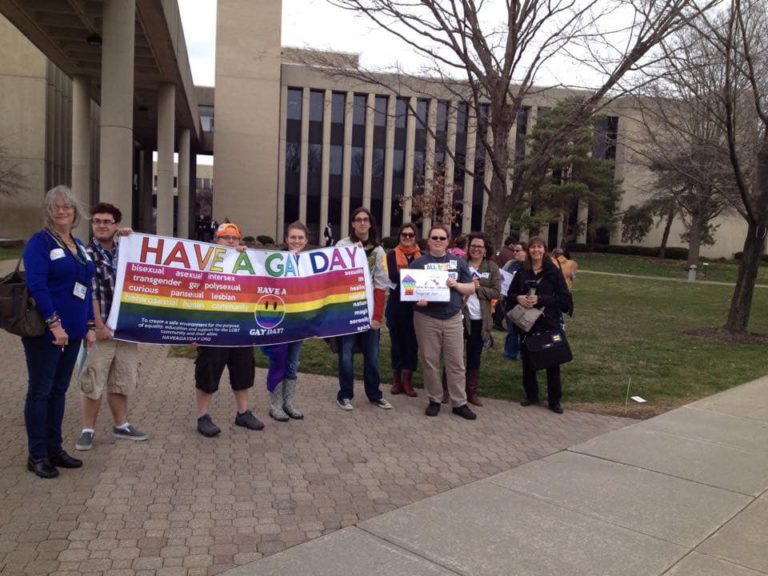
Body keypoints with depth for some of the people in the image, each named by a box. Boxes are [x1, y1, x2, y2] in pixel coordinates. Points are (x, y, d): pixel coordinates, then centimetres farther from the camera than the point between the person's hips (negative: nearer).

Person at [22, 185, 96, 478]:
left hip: (72, 332, 7)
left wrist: (89, 325, 12)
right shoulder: (39, 242, -8)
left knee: (59, 390, 14)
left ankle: (54, 448, 24)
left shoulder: (79, 245, 14)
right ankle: (37, 455, 12)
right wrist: (54, 323, -24)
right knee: (40, 391, 2)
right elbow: (36, 286, -19)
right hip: (45, 331, -7)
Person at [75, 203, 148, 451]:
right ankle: (87, 430, 14)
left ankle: (121, 425, 28)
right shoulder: (86, 254, -6)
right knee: (92, 383, 0)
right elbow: (90, 293, -13)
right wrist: (99, 325, -17)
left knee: (122, 380, 15)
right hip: (100, 328, -5)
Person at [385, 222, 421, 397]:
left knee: (412, 341, 4)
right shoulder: (392, 254, 2)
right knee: (397, 340, 7)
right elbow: (393, 275, -14)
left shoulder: (421, 255, 7)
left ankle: (407, 380, 13)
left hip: (416, 304, 1)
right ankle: (396, 379, 18)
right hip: (397, 303, -1)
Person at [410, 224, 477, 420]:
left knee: (456, 362, 3)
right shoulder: (418, 263, 4)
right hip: (426, 319, -1)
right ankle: (435, 400, 18)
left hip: (453, 318, 1)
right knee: (430, 361, 5)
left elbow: (471, 288, 10)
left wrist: (456, 285, -10)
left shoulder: (458, 262, 10)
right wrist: (417, 299, -20)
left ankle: (459, 403, 12)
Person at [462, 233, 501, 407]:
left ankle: (472, 391, 21)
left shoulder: (492, 267, 3)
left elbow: (496, 292, -3)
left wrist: (478, 288, -16)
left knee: (474, 356, 11)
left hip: (479, 318, 1)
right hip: (459, 315, -1)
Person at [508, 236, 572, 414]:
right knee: (528, 359, 9)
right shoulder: (522, 272, 5)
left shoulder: (553, 272, -4)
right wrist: (518, 298, -10)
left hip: (549, 322, -3)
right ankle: (531, 394, 25)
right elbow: (510, 294, 12)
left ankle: (554, 400, 14)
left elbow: (564, 298, -9)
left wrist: (540, 299, -19)